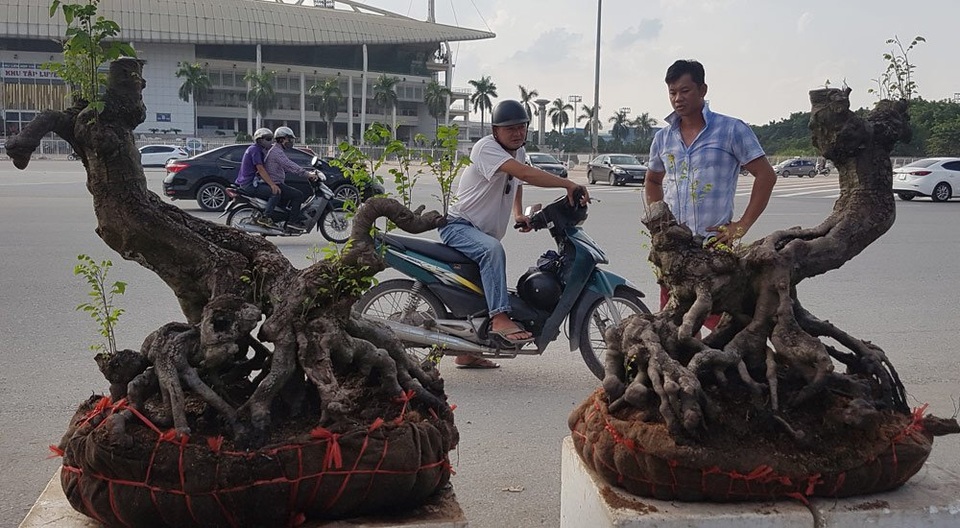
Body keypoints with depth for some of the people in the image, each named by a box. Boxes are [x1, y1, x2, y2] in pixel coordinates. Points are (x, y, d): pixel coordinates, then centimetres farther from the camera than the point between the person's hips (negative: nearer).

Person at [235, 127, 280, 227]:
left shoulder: (259, 150, 20)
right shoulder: (255, 149, -12)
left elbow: (262, 169, 25)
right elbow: (260, 169, -22)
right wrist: (272, 184, -28)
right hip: (249, 184, -11)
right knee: (276, 192, -21)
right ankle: (264, 218, -24)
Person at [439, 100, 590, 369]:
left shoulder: (519, 152, 10)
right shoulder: (486, 148, -19)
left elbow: (517, 183, 30)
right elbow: (525, 173, -34)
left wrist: (518, 214, 11)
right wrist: (568, 185, -36)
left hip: (485, 232, 10)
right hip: (459, 225, -10)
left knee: (481, 286, 15)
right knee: (493, 249, -38)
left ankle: (466, 353, 28)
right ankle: (500, 319, -43)